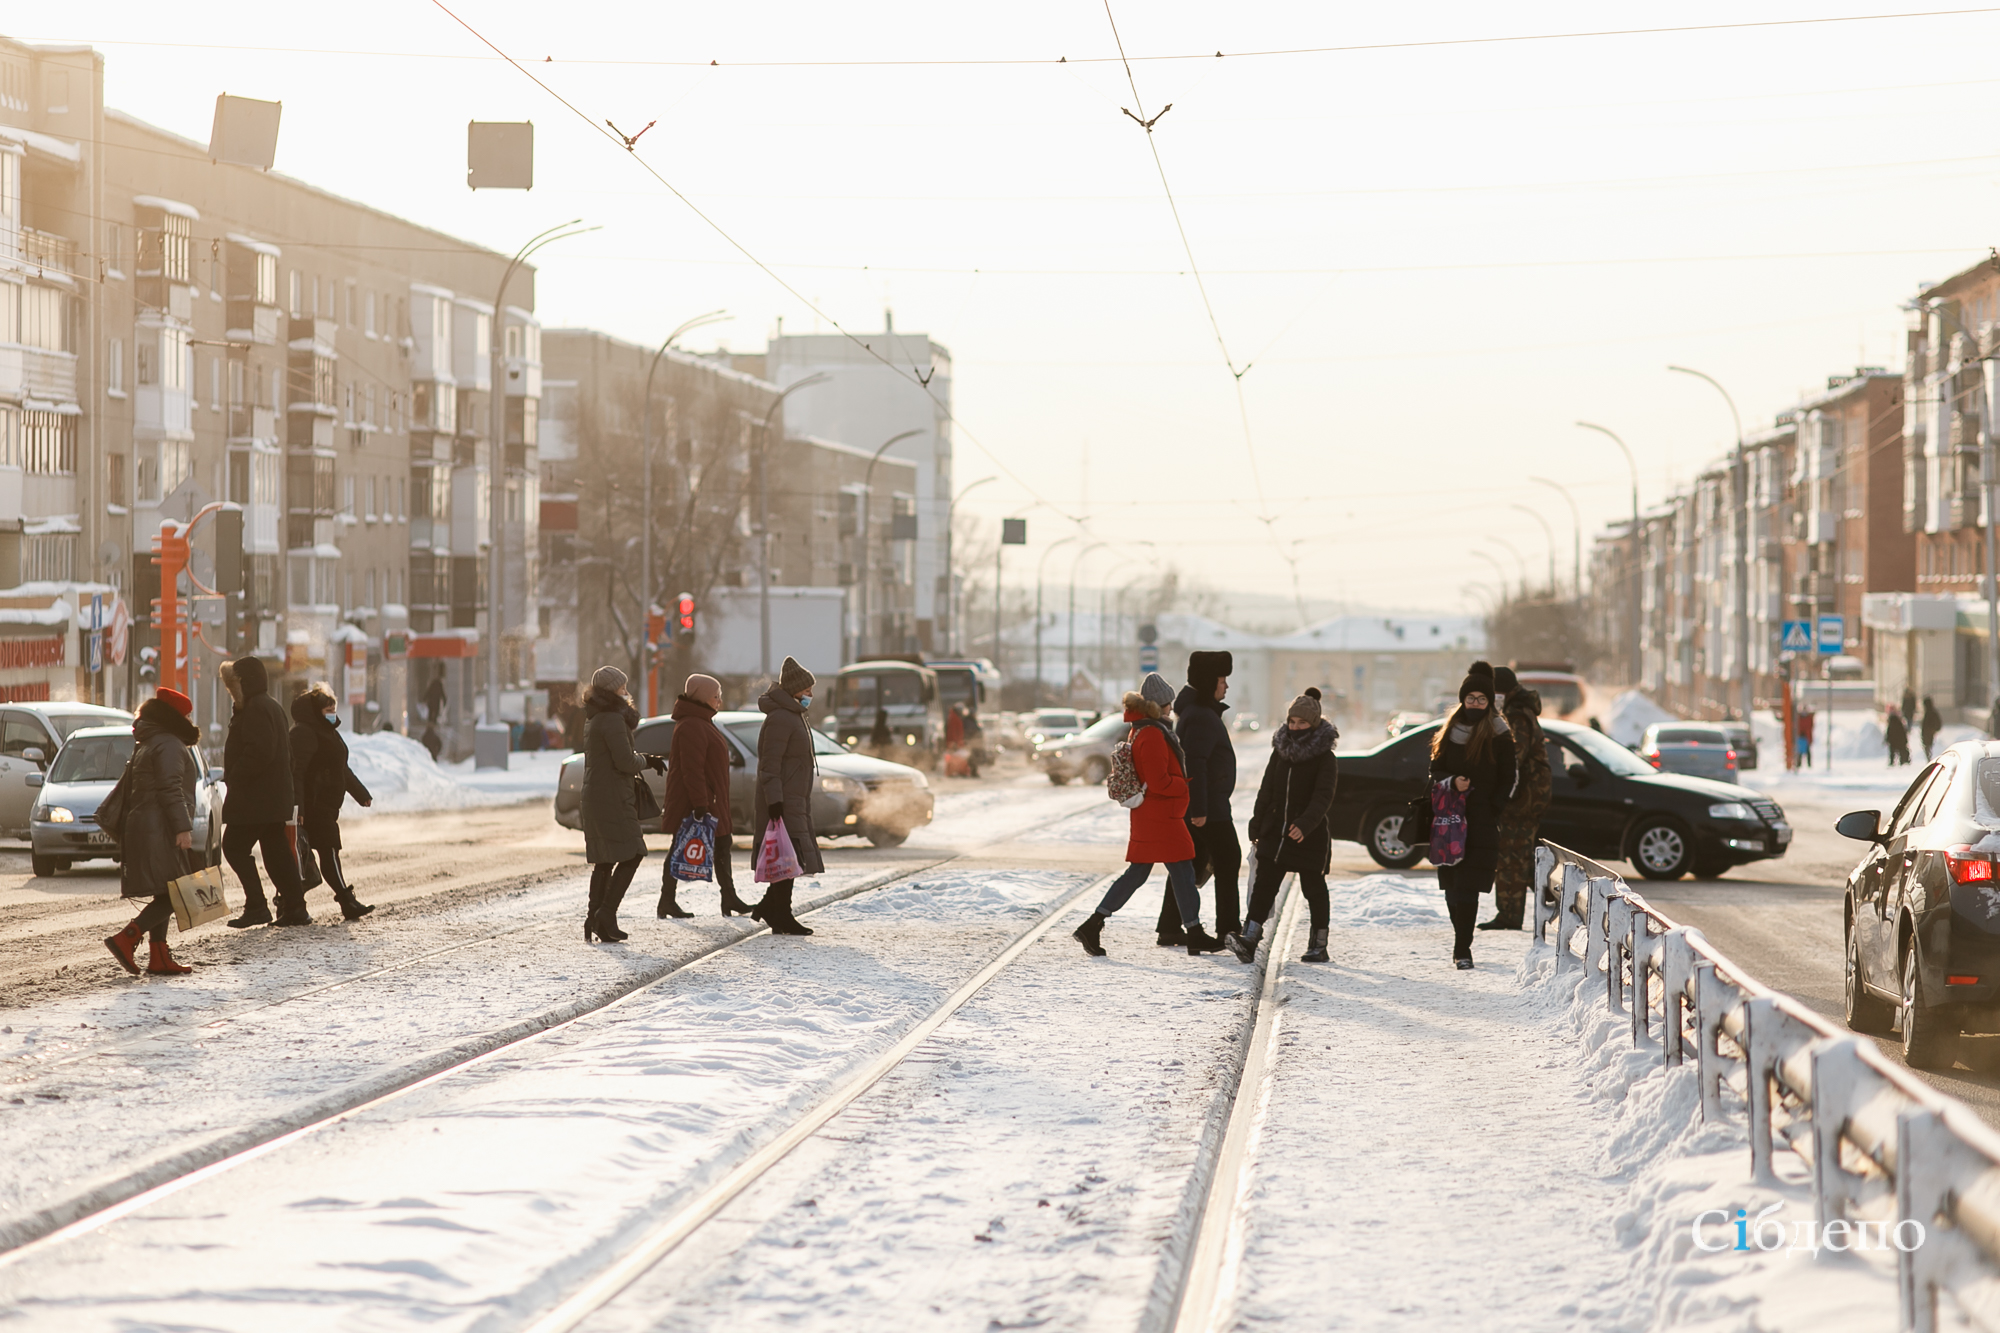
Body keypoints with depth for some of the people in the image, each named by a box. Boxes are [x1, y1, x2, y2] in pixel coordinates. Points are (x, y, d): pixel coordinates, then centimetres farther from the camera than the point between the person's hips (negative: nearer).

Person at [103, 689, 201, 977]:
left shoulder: (146, 745, 20)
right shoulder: (169, 745, -10)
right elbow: (170, 789, -19)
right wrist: (183, 827, -21)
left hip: (143, 829, 10)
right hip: (161, 831, -10)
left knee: (164, 896, 11)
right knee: (172, 895, -11)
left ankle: (159, 958, 9)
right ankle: (126, 939, -20)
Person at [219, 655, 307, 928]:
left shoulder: (256, 709, -15)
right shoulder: (272, 706, 18)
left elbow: (259, 752, -25)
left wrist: (236, 776, -15)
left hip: (254, 797, -10)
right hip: (274, 796, 10)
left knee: (234, 846, -6)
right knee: (277, 851, 10)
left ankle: (256, 906, -10)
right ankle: (294, 908, 8)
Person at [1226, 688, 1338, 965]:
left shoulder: (1324, 758, -8)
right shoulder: (1280, 751, 9)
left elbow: (1323, 797, -20)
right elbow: (1266, 791, 15)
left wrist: (1304, 824, -34)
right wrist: (1256, 827, 12)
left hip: (1310, 835, -5)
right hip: (1276, 830, 5)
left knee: (1313, 889, 6)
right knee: (1264, 884, -6)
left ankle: (1319, 946, 16)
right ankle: (1248, 941, -15)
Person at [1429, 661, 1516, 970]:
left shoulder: (1499, 735, 0)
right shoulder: (1451, 731, 10)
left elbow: (1509, 779, 4)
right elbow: (1436, 769, 13)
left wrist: (1492, 808, -6)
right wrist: (1452, 782, -8)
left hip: (1482, 822, -3)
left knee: (1467, 888, -10)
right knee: (1452, 887, 3)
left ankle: (1462, 950, -9)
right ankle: (1462, 946, 18)